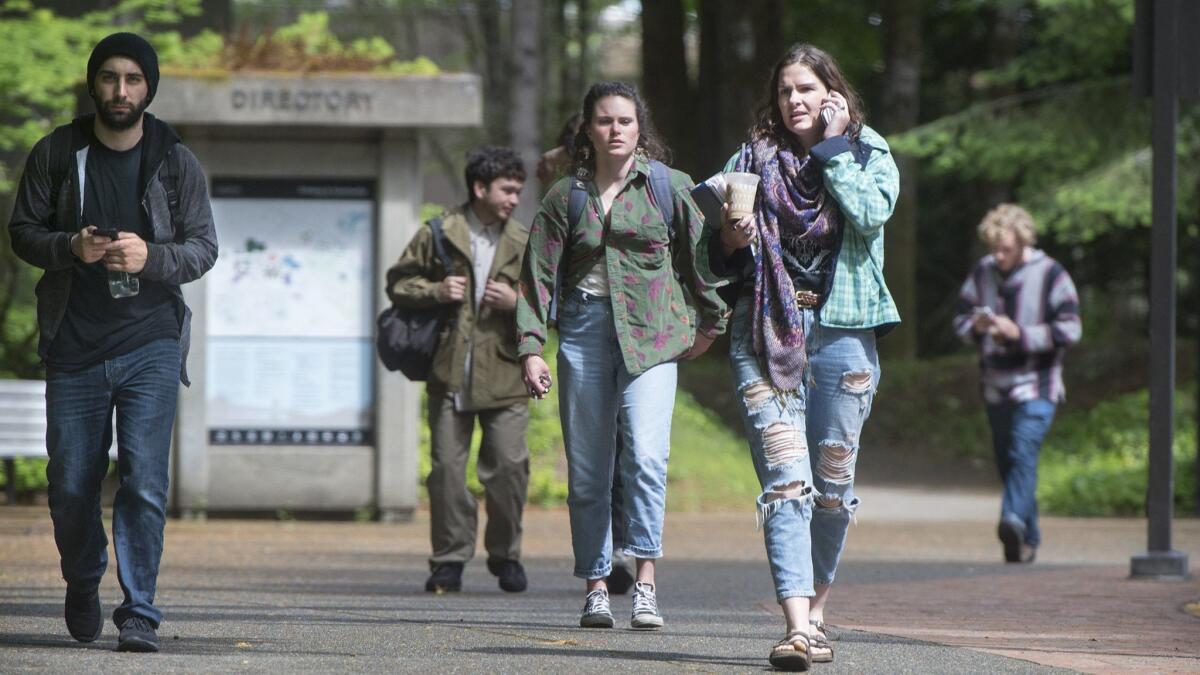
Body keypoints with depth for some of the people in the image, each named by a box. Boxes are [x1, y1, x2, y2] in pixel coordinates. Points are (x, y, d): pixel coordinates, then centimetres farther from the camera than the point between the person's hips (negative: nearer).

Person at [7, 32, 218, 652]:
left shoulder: (176, 163, 2)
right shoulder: (56, 154, 3)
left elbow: (204, 246, 5)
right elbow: (23, 229, 7)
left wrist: (152, 257, -15)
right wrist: (70, 248, -14)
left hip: (150, 344, -1)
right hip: (73, 348, 1)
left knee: (144, 483, -12)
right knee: (71, 485, 6)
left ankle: (139, 613, -8)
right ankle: (82, 587, 33)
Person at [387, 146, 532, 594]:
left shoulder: (525, 244, 8)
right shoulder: (438, 235, 4)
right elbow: (398, 283, 10)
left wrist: (517, 302, -9)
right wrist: (435, 292, -8)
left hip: (504, 376, 1)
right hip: (450, 373, -1)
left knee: (509, 466, -3)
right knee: (447, 468, 0)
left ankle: (505, 555, 14)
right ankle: (450, 560, 8)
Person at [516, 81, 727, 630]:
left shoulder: (669, 187, 5)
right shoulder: (565, 196, 8)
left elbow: (700, 255, 12)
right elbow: (538, 276, 7)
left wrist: (711, 322, 15)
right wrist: (530, 348, -1)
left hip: (651, 335, -2)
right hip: (584, 332, 2)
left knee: (646, 455, -20)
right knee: (586, 471, 3)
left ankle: (645, 583, -19)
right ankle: (595, 588, 10)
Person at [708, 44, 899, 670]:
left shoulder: (870, 155, 9)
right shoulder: (754, 159, 12)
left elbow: (870, 213, -12)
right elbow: (717, 257, 14)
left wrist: (833, 146, -6)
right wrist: (732, 236, -7)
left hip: (841, 330, 1)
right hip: (765, 330, -1)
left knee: (833, 481, 5)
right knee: (784, 477, -13)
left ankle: (815, 609, 23)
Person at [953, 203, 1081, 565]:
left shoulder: (1050, 274, -5)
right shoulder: (982, 273, 9)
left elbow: (1069, 329, -8)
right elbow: (961, 320, 14)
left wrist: (1020, 333, -18)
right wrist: (977, 326, -11)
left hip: (1036, 386, -5)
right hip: (996, 385, 5)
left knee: (1023, 453, -23)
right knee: (1007, 462, 8)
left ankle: (1014, 519, -38)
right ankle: (1028, 539, 16)